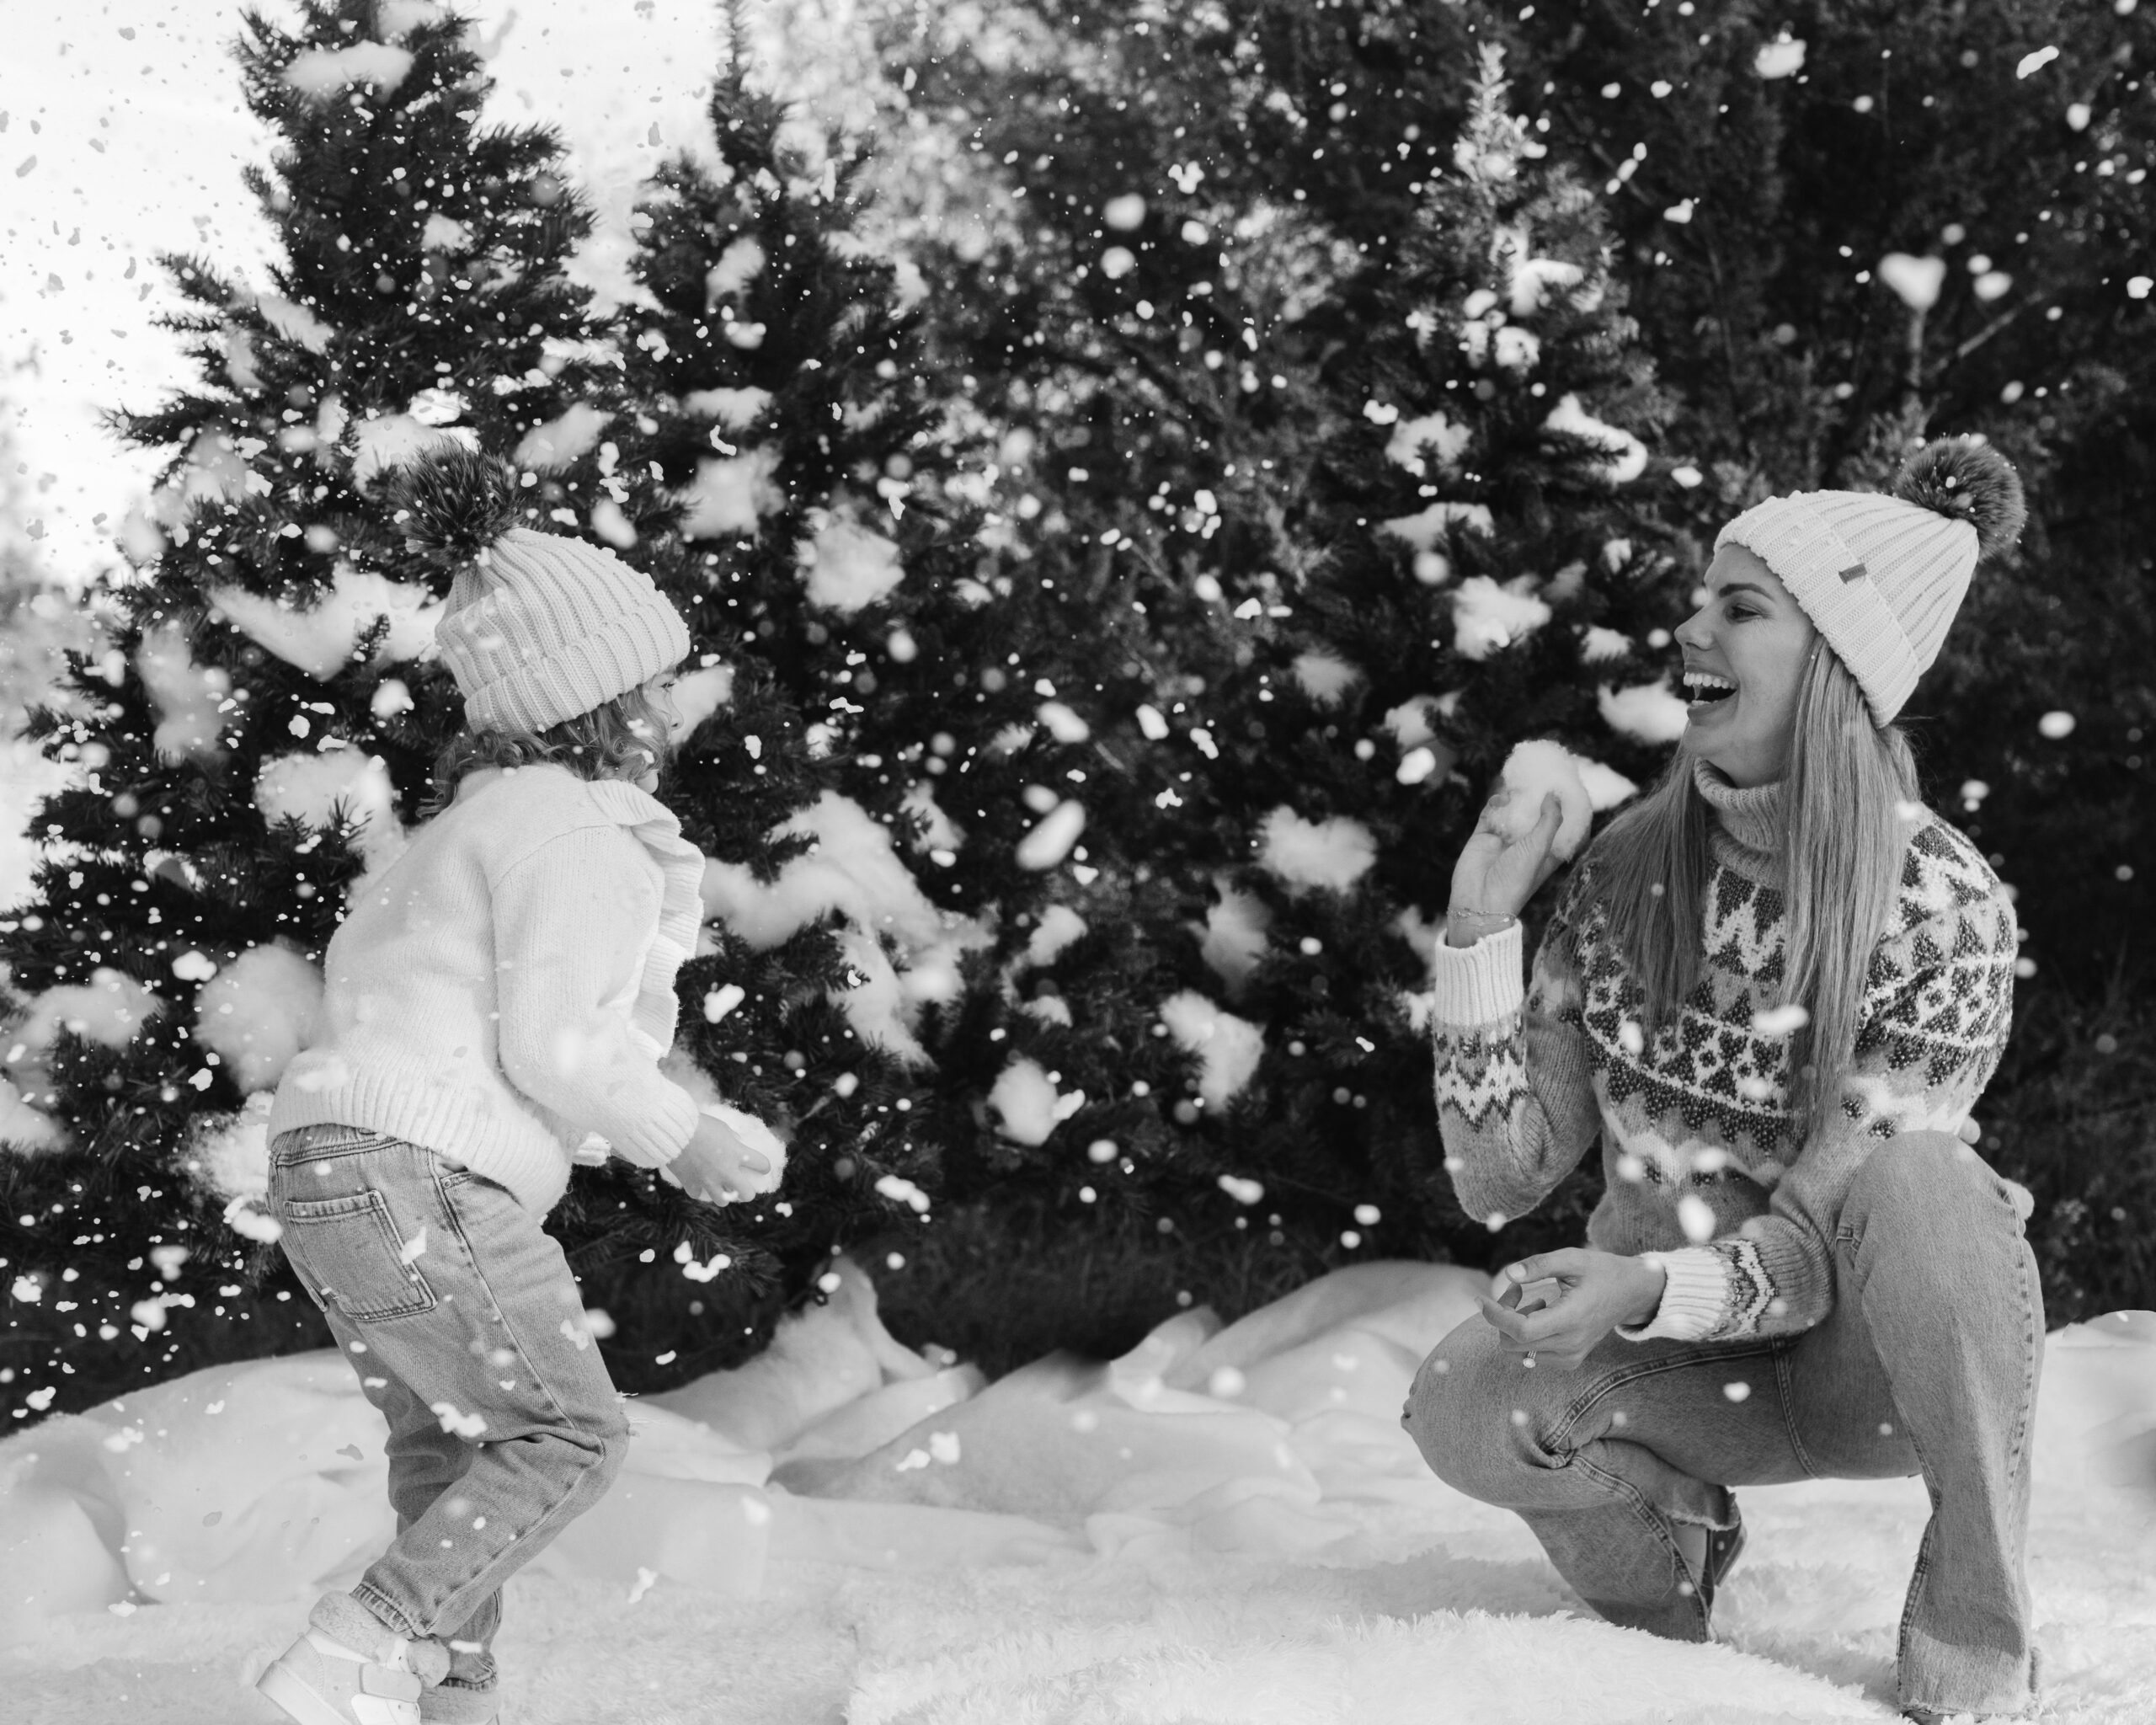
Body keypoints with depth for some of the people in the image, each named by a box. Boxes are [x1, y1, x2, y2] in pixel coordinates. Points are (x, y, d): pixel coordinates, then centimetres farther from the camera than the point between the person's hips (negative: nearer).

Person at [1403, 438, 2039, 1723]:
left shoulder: (1944, 907, -20)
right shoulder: (1627, 872, -8)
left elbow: (1817, 1251, -23)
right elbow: (1501, 1179, -9)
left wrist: (1642, 1288, -42)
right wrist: (1481, 927, -18)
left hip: (1865, 1360, -2)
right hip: (1685, 1357, 3)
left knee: (1916, 1179, -36)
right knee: (1462, 1407, -29)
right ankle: (1667, 1542, 5)